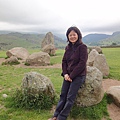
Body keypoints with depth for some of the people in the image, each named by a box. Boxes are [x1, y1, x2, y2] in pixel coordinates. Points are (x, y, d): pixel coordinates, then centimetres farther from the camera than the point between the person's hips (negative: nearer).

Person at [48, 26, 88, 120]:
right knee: (63, 95, 6)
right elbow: (64, 61, 11)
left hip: (78, 76, -6)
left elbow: (82, 63, -16)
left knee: (70, 97, -5)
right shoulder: (68, 47, 9)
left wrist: (71, 75, -15)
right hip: (68, 75, 6)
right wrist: (65, 74, -4)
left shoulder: (82, 47, -11)